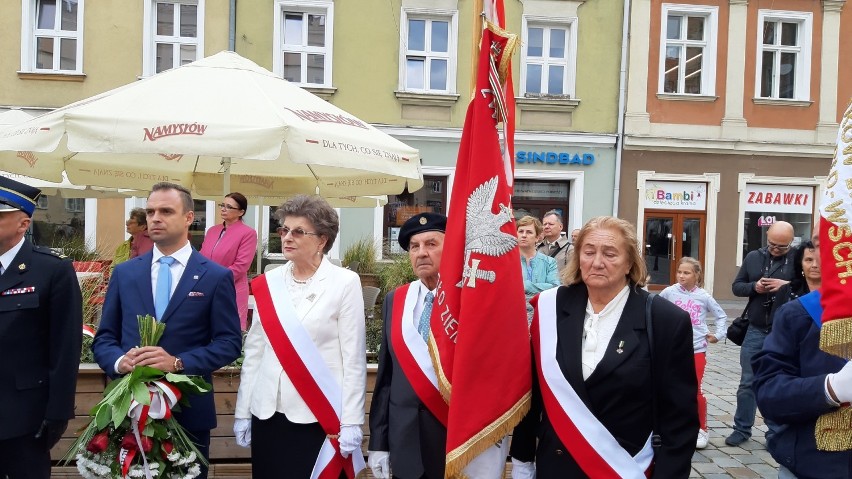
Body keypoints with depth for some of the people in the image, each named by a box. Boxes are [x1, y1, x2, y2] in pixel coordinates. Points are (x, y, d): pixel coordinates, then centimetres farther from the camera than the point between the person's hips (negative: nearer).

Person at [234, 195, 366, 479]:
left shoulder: (345, 283, -6)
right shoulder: (268, 283, 5)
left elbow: (354, 357, -7)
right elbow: (254, 350, 9)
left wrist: (351, 422, -9)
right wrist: (242, 411, 8)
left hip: (319, 416, -4)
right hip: (268, 413, 4)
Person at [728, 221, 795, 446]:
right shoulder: (753, 257, 5)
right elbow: (736, 286, 8)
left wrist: (787, 285, -24)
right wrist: (754, 286, -12)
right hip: (755, 331, 3)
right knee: (747, 383, 8)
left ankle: (775, 431, 22)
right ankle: (742, 429, 20)